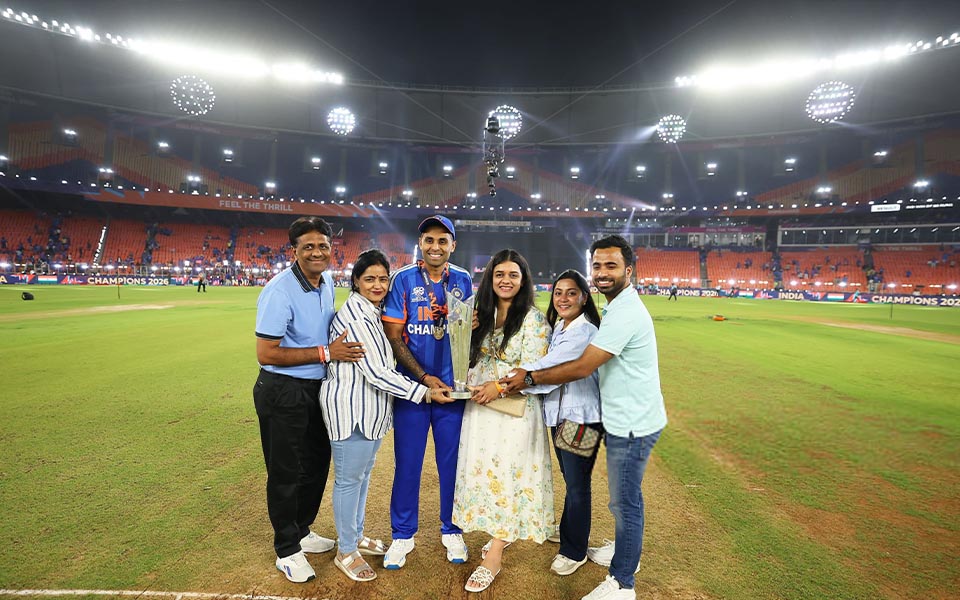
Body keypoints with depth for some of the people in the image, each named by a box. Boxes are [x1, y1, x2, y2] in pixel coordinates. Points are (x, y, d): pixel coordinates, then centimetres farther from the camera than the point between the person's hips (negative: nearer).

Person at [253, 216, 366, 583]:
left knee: (317, 465, 21)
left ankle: (301, 532, 44)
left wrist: (339, 347, 1)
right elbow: (266, 354, -23)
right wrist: (324, 353, -24)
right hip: (283, 392, -8)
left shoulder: (327, 282, 2)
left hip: (318, 387, 8)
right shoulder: (280, 291, -22)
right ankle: (287, 550, 32)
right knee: (286, 473, 9)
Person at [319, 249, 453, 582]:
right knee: (349, 479, 7)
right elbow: (377, 373, -24)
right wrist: (425, 393, -20)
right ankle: (346, 552, 26)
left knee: (363, 474, 21)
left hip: (370, 409, 9)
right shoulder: (355, 318, -22)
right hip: (350, 409, -9)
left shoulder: (372, 311, 8)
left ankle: (356, 536, 40)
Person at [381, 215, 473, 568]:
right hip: (412, 385, -1)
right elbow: (393, 336, -7)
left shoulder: (463, 281, 3)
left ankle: (451, 530, 34)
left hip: (453, 386, 2)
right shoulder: (403, 280, -4)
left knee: (452, 461, 12)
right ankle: (403, 534, 31)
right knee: (407, 463, 10)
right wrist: (425, 378, -14)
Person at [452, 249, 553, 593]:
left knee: (505, 475, 0)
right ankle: (502, 534, 34)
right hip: (479, 407, 6)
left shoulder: (533, 319, -11)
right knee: (482, 472, 13)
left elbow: (533, 369, -14)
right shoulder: (483, 313, 8)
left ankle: (493, 558, 13)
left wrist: (499, 387, -19)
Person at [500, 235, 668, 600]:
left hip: (633, 424, -10)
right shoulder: (619, 306, 9)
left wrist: (531, 378, -13)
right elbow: (592, 360, 12)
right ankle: (626, 552, 45)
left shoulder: (624, 313, -25)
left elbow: (581, 368, -24)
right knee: (625, 497, 25)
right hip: (625, 419, 10)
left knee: (624, 501, 5)